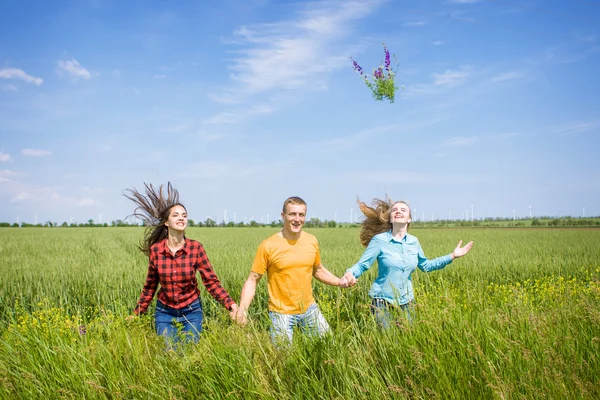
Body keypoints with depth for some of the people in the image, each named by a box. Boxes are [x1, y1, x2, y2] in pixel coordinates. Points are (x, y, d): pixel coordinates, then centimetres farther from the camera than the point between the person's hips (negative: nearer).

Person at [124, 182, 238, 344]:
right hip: (164, 312, 1)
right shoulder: (155, 250, -9)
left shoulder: (196, 248, -12)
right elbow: (150, 286, 4)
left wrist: (230, 304, -23)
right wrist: (137, 314, 8)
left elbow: (211, 281, -10)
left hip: (191, 312, 0)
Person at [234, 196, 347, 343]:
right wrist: (242, 309, -20)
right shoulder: (268, 246, -14)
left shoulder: (312, 241, -1)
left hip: (309, 309, 4)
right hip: (281, 313, -4)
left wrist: (340, 282, 3)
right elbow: (252, 280, -9)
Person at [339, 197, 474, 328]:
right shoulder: (379, 240, -10)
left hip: (406, 302, 4)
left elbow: (425, 265, 18)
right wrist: (349, 274, -33)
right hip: (383, 302, -4)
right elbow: (362, 265, -10)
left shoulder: (413, 242, 3)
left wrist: (452, 256, 14)